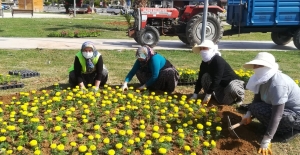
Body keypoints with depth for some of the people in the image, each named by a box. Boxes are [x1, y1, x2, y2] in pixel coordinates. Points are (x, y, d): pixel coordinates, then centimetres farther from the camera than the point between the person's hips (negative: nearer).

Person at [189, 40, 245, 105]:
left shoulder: (218, 61, -27)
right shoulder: (204, 63, -4)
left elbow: (216, 79, -32)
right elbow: (200, 79, -2)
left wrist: (208, 94, -31)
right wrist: (195, 94, -9)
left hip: (232, 82, -6)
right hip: (220, 84, 6)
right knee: (205, 76, -19)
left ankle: (240, 96, 0)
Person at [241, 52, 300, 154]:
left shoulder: (277, 84, -29)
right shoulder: (264, 78, -2)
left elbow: (277, 115, -32)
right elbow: (257, 99, 7)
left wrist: (266, 141, -31)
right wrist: (248, 114, -11)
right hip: (285, 108, 9)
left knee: (256, 108, -21)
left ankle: (287, 128, -6)